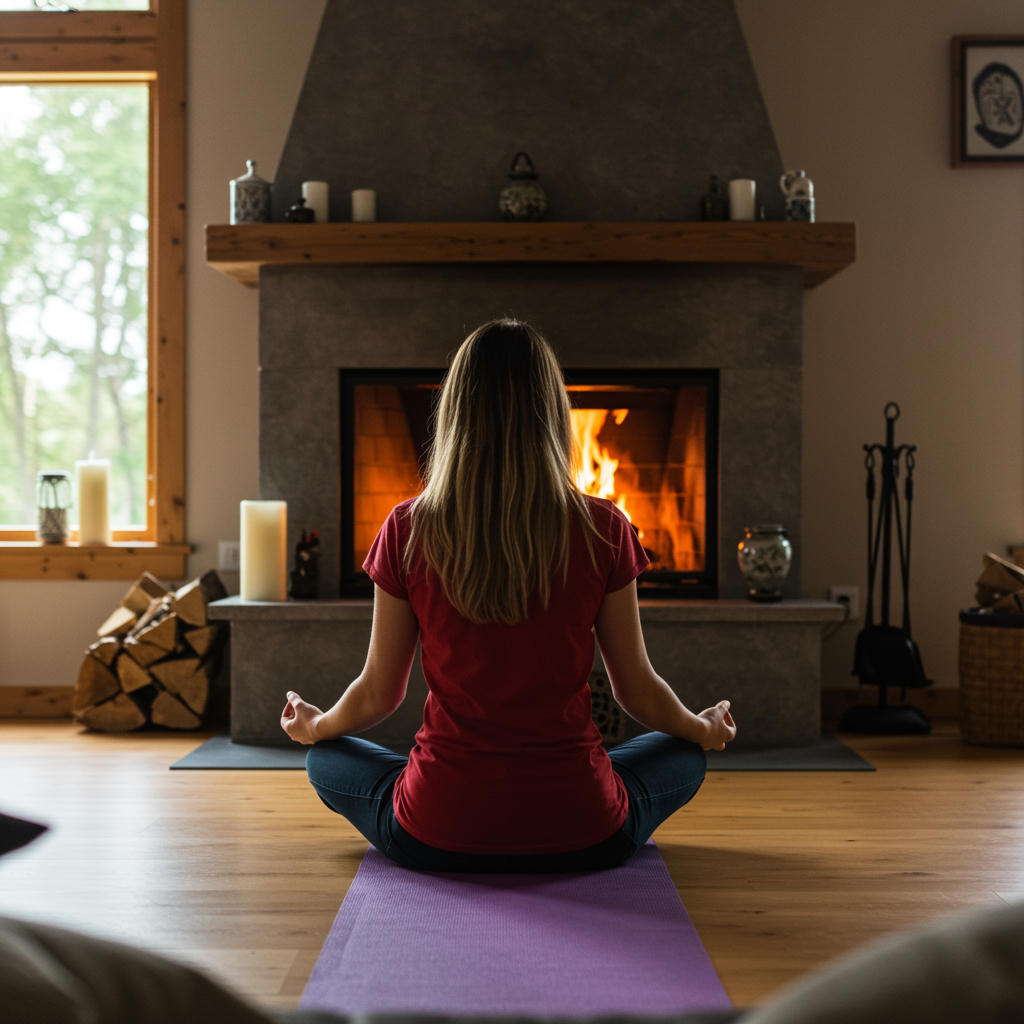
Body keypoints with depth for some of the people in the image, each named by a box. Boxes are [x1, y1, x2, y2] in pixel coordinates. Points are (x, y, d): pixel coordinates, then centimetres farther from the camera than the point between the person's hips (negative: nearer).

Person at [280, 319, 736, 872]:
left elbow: (378, 694, 1)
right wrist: (704, 731, 23)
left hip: (438, 838, 0)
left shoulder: (408, 531, -9)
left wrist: (315, 726, 24)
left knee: (326, 760, 29)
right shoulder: (602, 530, -9)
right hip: (579, 837, 1)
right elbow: (639, 694, 0)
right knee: (684, 754, 29)